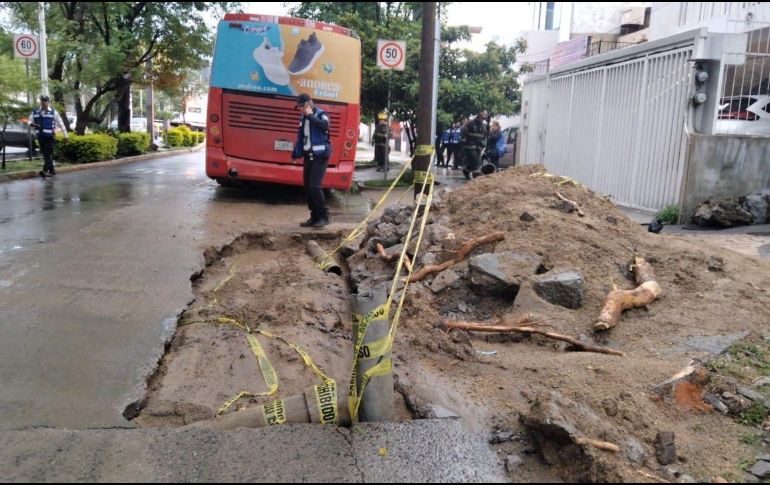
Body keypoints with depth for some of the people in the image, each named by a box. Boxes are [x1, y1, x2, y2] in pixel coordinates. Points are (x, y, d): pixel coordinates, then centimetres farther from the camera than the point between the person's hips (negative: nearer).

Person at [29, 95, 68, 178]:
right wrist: (31, 124, -7)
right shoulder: (35, 113, 12)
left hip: (50, 136, -5)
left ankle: (45, 171, -22)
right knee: (45, 154, 8)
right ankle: (52, 170, 17)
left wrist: (65, 135, 5)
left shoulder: (54, 113, 3)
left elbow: (61, 124, 6)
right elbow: (30, 121, 19)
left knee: (48, 154, -13)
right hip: (40, 137, 5)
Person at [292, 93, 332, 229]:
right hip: (308, 156, 7)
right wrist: (296, 154, 16)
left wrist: (311, 115, -18)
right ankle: (315, 217, 13)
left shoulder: (321, 114, -5)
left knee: (314, 186, -17)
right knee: (307, 187, 5)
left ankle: (324, 216, -7)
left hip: (320, 156, -7)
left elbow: (325, 125, -27)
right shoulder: (303, 118, 16)